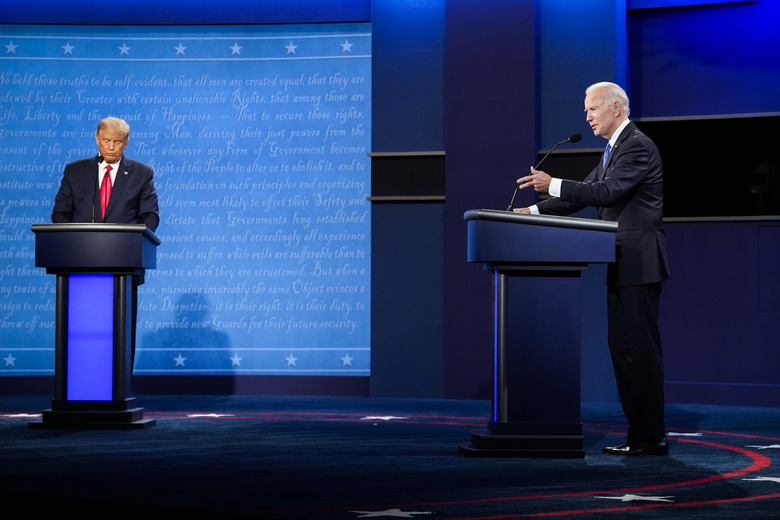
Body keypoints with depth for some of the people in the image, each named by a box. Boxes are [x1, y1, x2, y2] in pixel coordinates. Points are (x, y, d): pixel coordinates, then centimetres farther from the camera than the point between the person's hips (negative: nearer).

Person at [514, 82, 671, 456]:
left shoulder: (637, 146, -11)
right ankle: (640, 433, 15)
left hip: (639, 262, -10)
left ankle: (652, 439, -5)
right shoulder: (614, 149, 20)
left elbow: (608, 191, -22)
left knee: (639, 347, -9)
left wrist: (553, 185, -23)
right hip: (623, 266, 10)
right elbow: (586, 194, 20)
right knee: (622, 346, 10)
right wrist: (535, 211, 10)